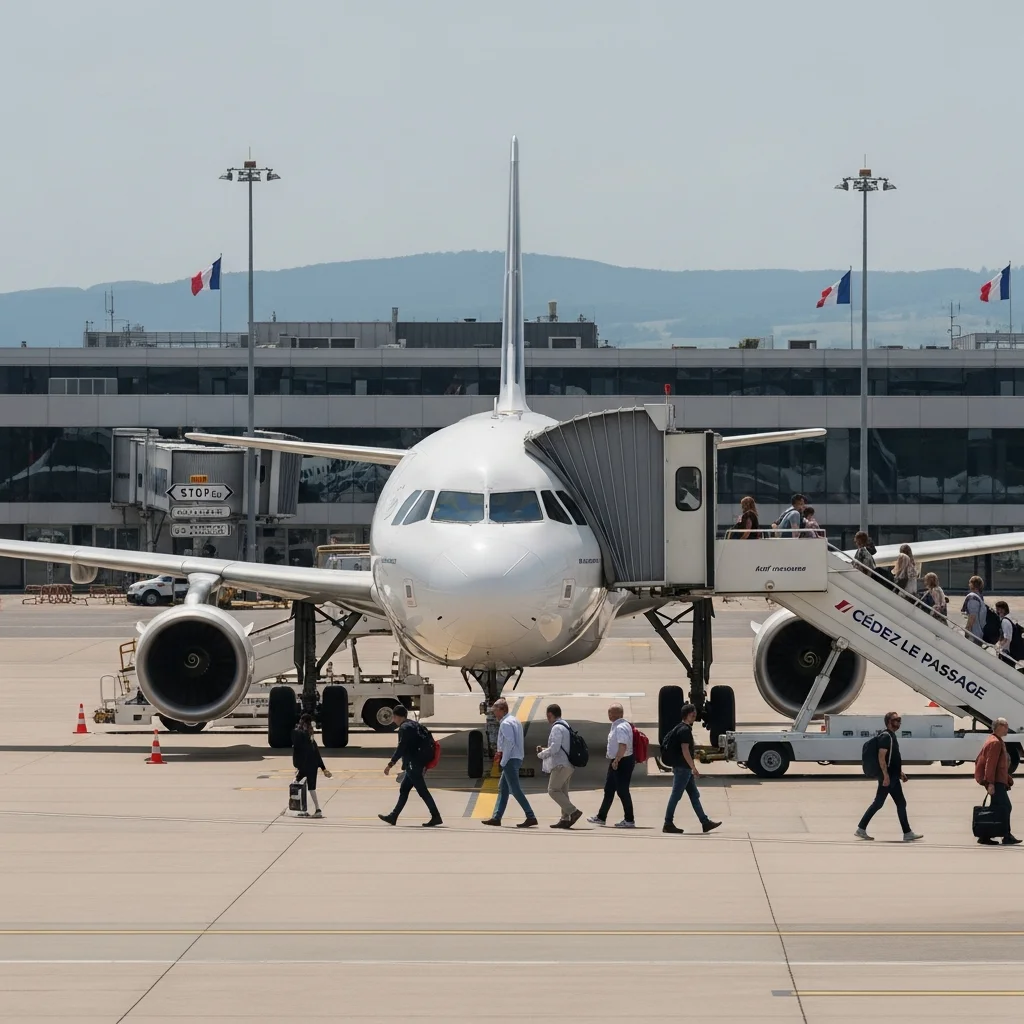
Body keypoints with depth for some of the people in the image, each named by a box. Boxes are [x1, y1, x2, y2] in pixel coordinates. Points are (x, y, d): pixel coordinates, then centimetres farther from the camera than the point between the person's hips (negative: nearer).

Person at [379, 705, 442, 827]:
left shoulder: (404, 728, -13)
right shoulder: (415, 725, 15)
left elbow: (401, 748, -20)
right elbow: (424, 744, 19)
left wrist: (391, 764, -18)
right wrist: (425, 763, 22)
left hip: (412, 765, -10)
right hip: (420, 764, 10)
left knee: (422, 791, -9)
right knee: (404, 790, 15)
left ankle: (436, 817, -11)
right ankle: (393, 817, 21)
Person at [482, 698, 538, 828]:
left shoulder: (505, 724, -14)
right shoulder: (515, 721, 16)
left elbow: (510, 743, -22)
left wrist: (503, 762, -16)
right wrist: (501, 752, 13)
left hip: (510, 760, -10)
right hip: (517, 758, 10)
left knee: (515, 789, -9)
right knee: (502, 787, 14)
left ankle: (531, 817, -12)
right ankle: (496, 817, 17)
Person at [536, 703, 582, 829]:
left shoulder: (557, 728, -13)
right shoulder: (565, 727, 18)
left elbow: (554, 748, -20)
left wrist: (541, 754, -4)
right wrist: (545, 750, 19)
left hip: (560, 765, -10)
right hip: (567, 765, 10)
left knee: (553, 790, -9)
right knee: (562, 792, 10)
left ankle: (573, 811, -18)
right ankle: (565, 819, 6)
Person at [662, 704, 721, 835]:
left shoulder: (680, 728, 16)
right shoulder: (685, 730, -15)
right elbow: (685, 751, -22)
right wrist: (694, 768, -21)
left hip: (684, 769, 11)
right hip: (682, 768, -11)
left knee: (694, 795, 10)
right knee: (676, 795, -6)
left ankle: (705, 823, 12)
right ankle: (668, 824, -2)